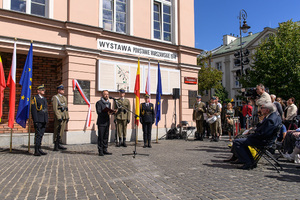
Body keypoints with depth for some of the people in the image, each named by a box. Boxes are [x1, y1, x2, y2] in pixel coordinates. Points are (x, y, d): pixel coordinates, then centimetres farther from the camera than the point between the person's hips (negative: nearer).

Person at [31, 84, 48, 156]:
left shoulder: (44, 99, 19)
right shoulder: (35, 98, -4)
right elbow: (33, 110, -11)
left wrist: (46, 120, 16)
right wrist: (35, 120, -17)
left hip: (44, 120, 7)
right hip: (38, 120, -7)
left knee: (41, 135, 10)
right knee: (38, 135, -6)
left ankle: (39, 149, 17)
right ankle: (36, 151, -1)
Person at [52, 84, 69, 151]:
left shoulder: (64, 98, 18)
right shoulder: (55, 97, -5)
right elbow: (55, 108, -14)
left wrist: (67, 117, 12)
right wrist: (59, 117, -20)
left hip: (64, 117, 7)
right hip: (59, 117, -7)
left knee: (62, 131, 10)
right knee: (57, 131, -3)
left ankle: (58, 144, 19)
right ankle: (56, 146, 3)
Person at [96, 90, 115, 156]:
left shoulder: (109, 103, 18)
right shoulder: (99, 103, -5)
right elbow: (98, 112, -15)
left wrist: (111, 112, -2)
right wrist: (107, 113, -27)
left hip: (107, 122, 7)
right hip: (101, 123, -7)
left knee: (106, 137, 9)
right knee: (101, 137, -4)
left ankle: (105, 150, 17)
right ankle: (100, 151, 3)